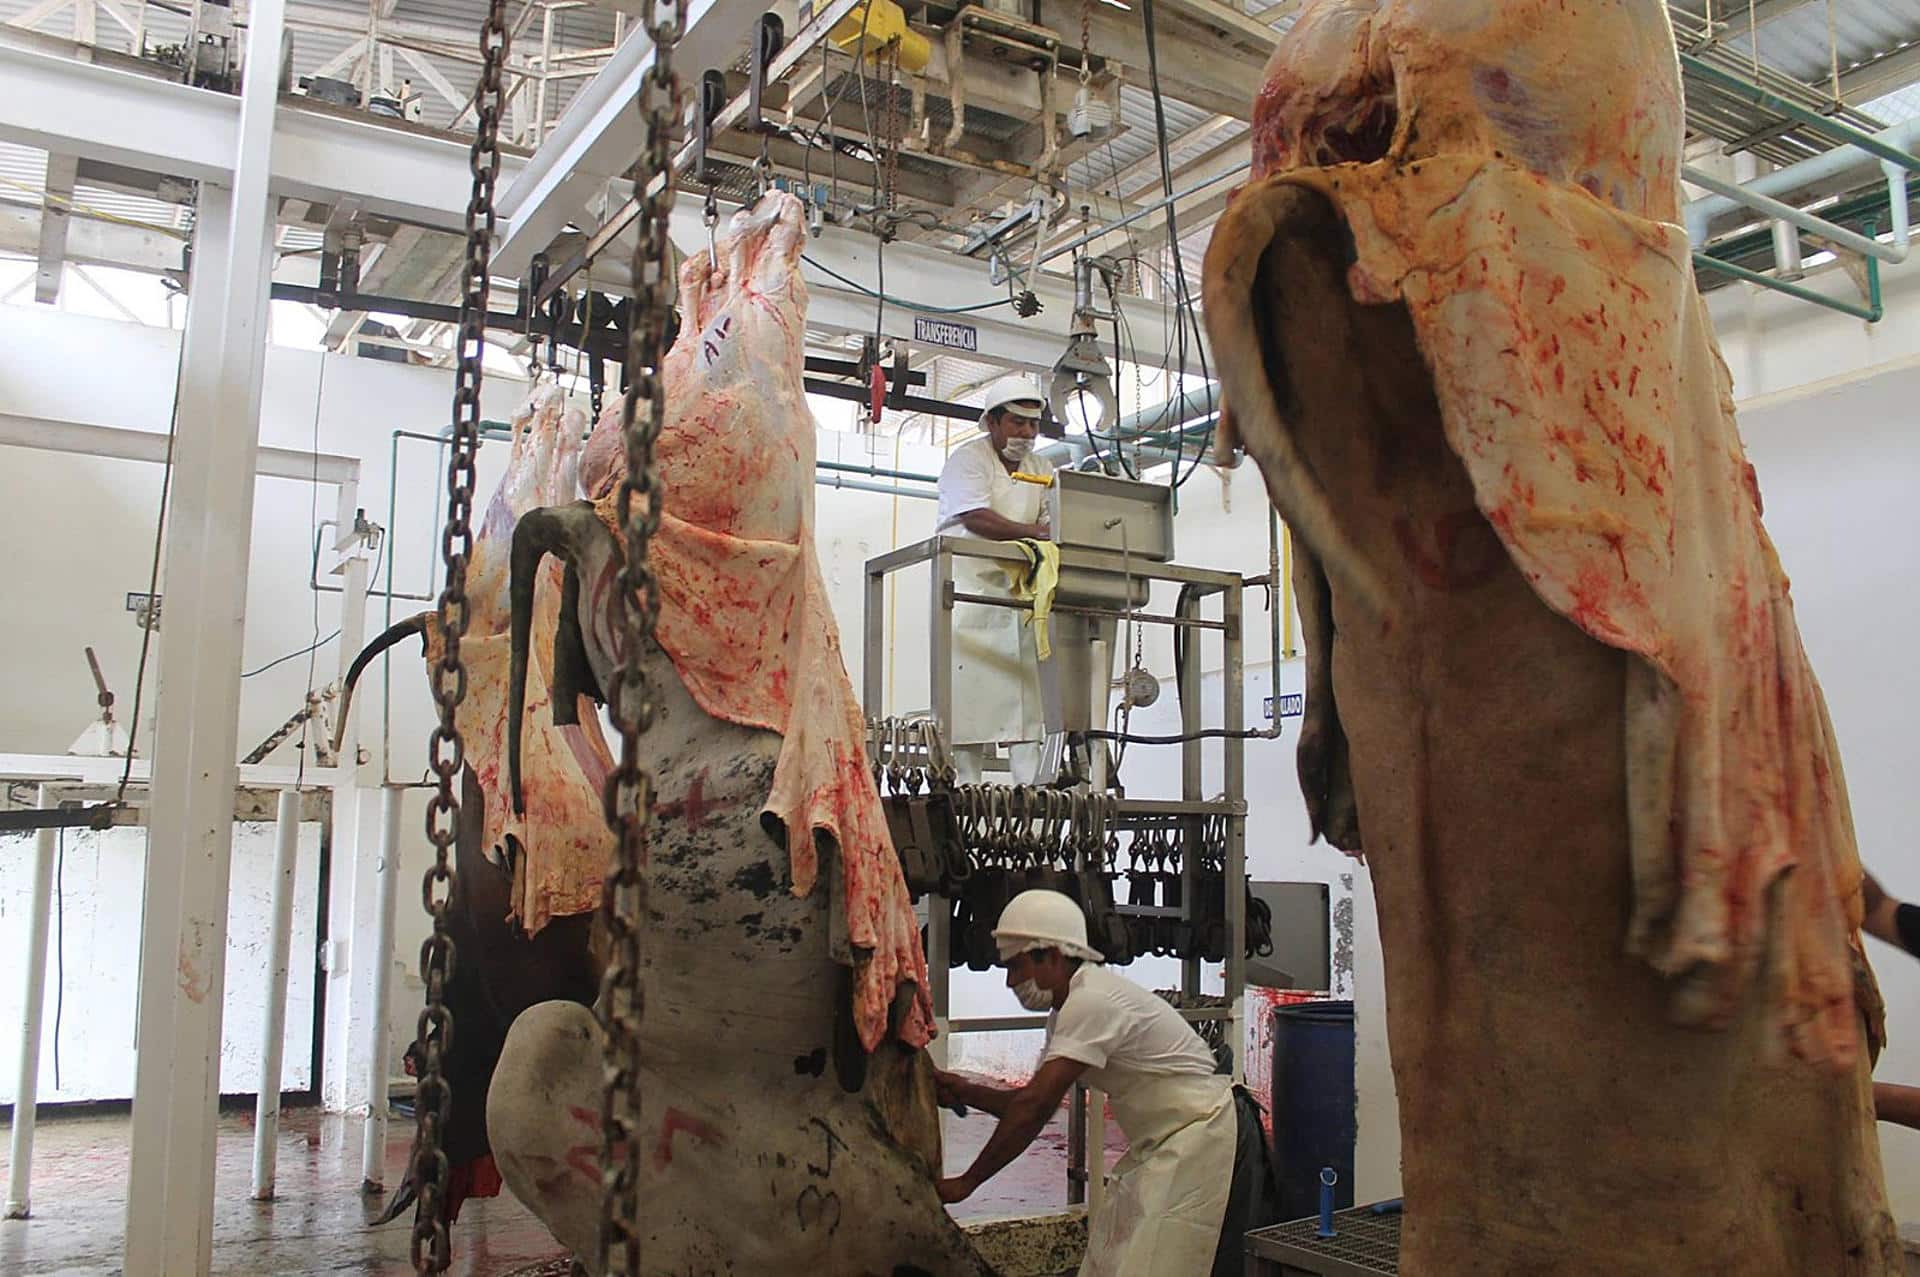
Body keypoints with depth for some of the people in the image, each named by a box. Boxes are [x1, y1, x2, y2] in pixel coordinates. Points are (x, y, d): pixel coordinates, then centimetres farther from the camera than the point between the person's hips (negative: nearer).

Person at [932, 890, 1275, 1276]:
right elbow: (1035, 1102, 10)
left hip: (1203, 1139, -10)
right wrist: (964, 1091, -4)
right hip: (1165, 1148, 10)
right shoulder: (1067, 1010, 10)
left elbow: (1034, 1107, -25)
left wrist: (966, 1182, -19)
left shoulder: (1091, 1002, -22)